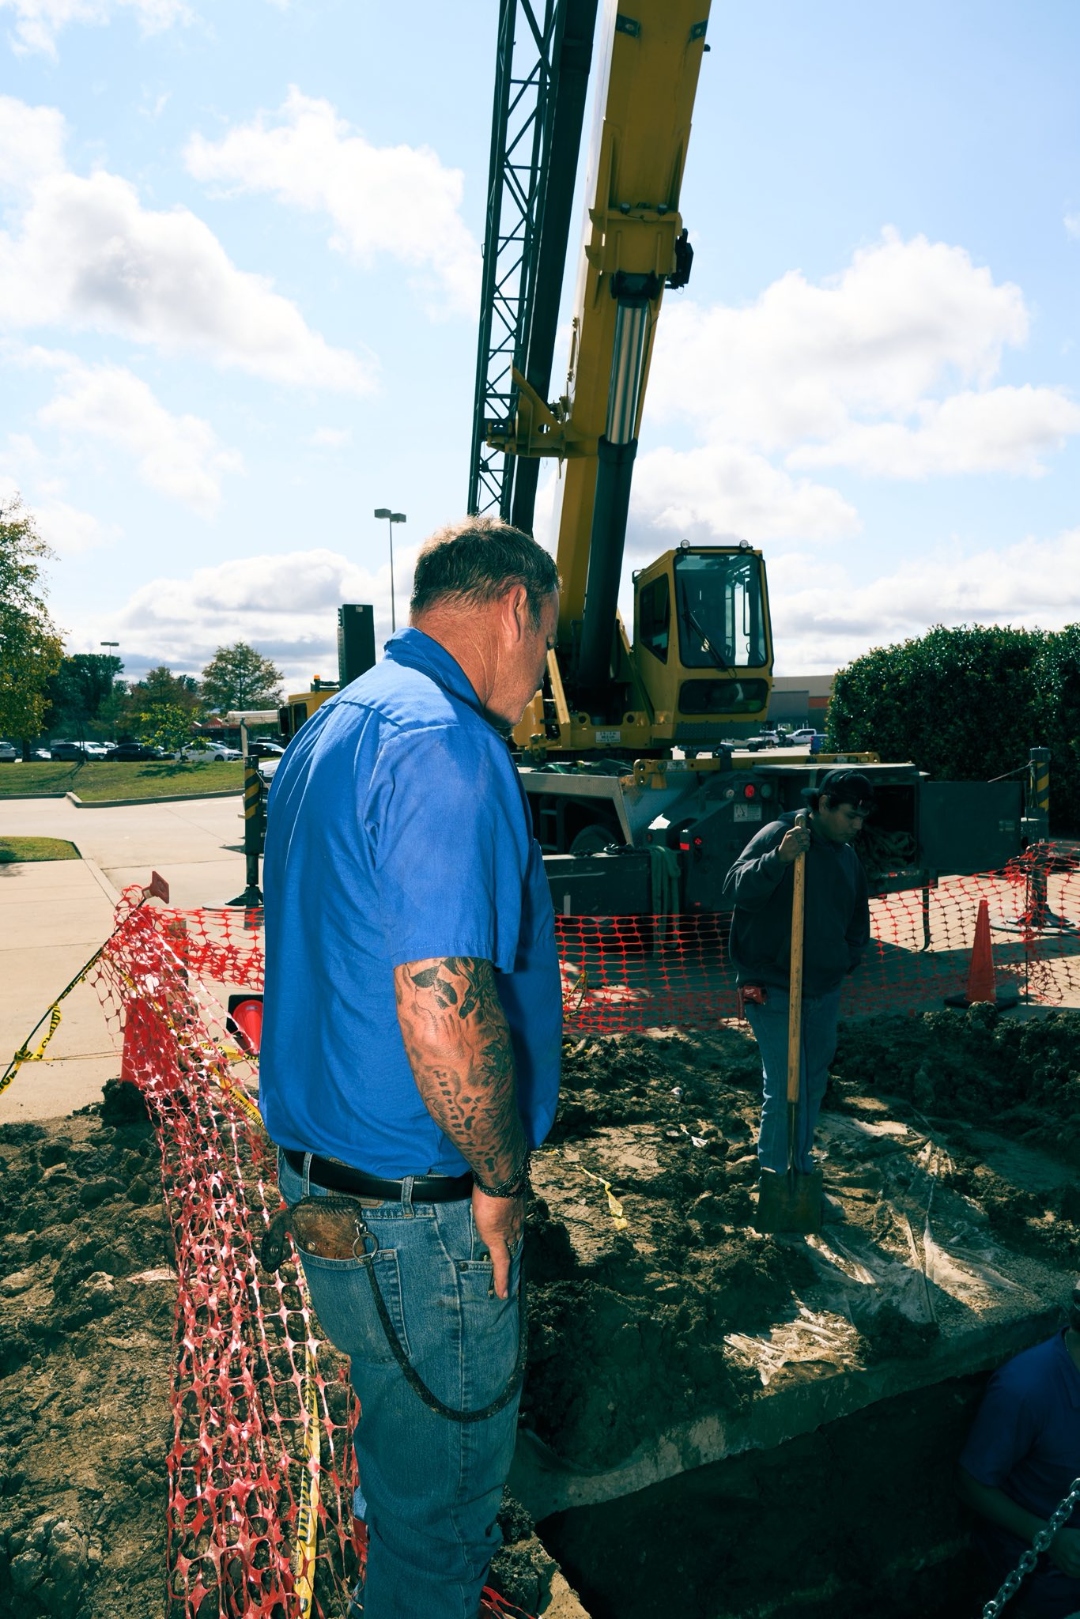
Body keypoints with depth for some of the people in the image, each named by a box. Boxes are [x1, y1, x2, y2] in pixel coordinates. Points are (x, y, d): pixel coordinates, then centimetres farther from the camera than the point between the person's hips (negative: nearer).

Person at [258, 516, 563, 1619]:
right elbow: (442, 1007, -32)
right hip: (421, 1207, -10)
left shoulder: (328, 729, 8)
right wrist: (502, 1178, -15)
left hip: (318, 1166, 10)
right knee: (444, 1472, 16)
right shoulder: (445, 742, -25)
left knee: (398, 1420, 32)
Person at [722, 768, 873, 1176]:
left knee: (814, 1083, 18)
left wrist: (849, 956, 10)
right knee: (785, 1089, -9)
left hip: (825, 991, 8)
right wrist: (778, 858, -43)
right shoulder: (777, 835, -13)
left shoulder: (847, 855, 11)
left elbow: (858, 916, 24)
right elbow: (737, 888, -28)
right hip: (774, 992, -8)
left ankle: (802, 1170, 36)